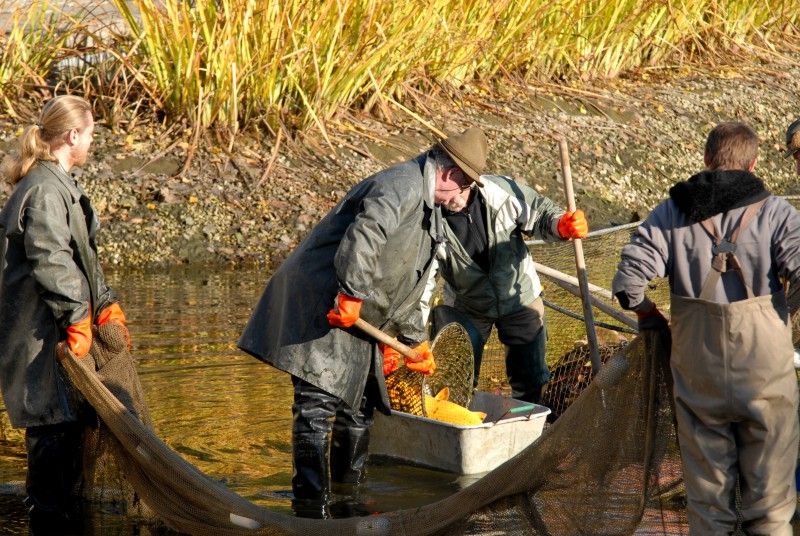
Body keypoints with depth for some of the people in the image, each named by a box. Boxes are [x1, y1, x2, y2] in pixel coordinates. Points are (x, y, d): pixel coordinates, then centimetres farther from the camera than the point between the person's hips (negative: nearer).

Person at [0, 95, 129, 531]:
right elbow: (50, 260, -24)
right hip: (44, 331, -10)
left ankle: (57, 506, 25)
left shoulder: (60, 185, 17)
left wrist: (106, 305, 21)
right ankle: (51, 514, -1)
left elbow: (82, 257, 24)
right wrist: (78, 318, -21)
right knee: (56, 420, -7)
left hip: (59, 326, 10)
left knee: (64, 419, 16)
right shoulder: (45, 189, -16)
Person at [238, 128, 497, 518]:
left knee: (360, 405, 17)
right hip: (322, 306, -11)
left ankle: (348, 496, 29)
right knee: (318, 405, -13)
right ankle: (311, 507, -15)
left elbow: (407, 287, 28)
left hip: (356, 320, 11)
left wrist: (415, 340, 31)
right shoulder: (402, 186, -15)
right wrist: (353, 295, -32)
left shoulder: (428, 209, 20)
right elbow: (363, 237, -31)